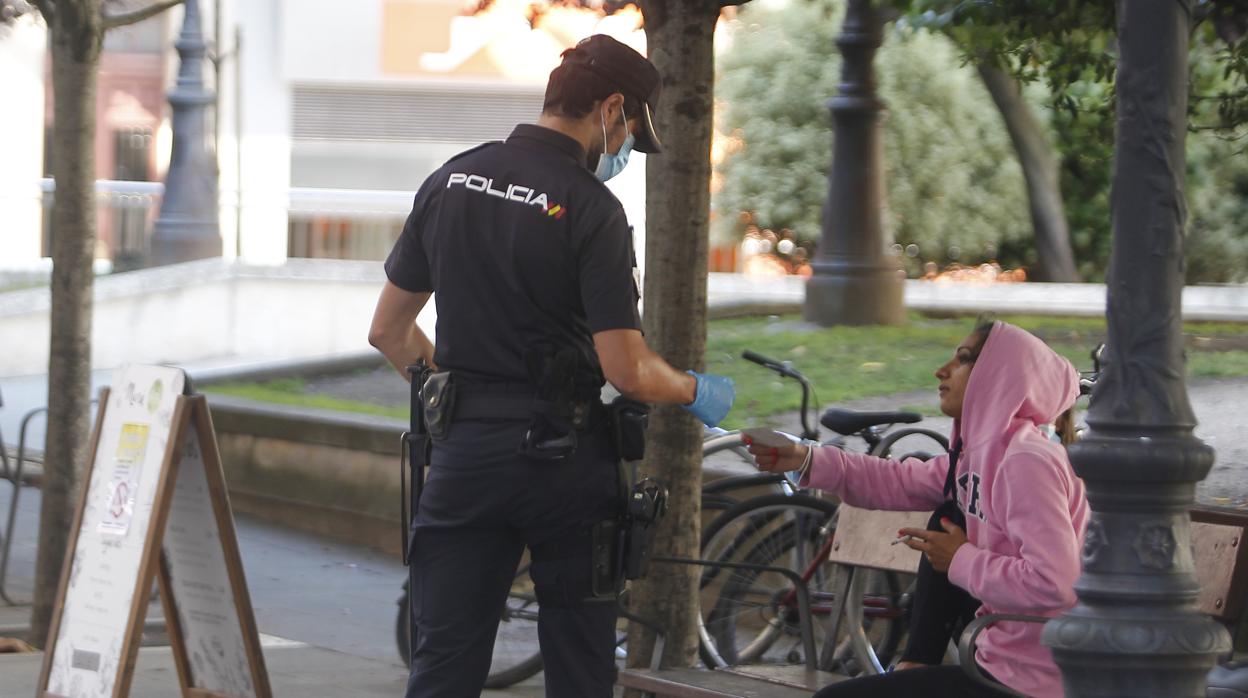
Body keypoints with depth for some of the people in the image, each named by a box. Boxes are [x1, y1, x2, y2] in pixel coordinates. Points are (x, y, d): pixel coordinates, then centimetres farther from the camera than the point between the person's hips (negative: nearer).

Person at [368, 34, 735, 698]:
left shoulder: (449, 181, 6)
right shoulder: (591, 209, -13)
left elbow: (389, 331, 13)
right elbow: (627, 370, -15)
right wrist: (696, 393, 5)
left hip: (461, 449, 4)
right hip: (562, 458, -4)